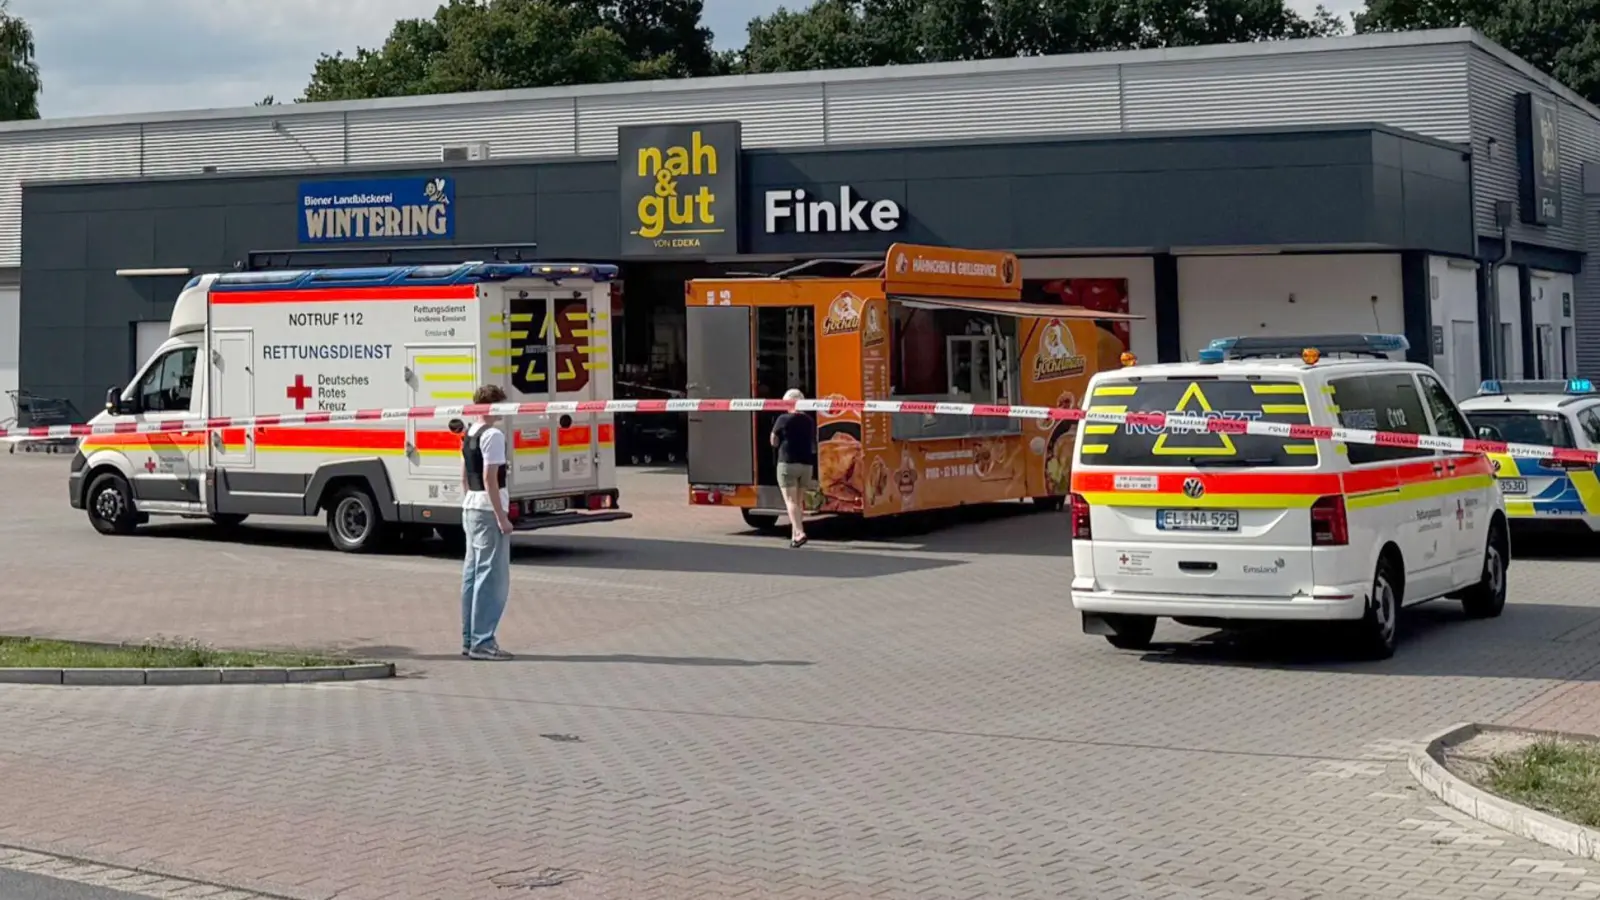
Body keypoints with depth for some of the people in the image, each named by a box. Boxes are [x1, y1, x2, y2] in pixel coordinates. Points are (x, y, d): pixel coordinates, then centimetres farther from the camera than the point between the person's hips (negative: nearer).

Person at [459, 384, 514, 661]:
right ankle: (482, 641, -8)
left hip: (471, 509, 10)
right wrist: (502, 517, -18)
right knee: (492, 576, -7)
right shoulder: (493, 435, -14)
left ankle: (469, 639, 15)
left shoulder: (469, 435, 14)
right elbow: (490, 478, -19)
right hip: (488, 511, -10)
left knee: (473, 574, 12)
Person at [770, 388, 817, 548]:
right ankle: (795, 535, 18)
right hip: (806, 464, 5)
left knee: (791, 500, -7)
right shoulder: (809, 421, 6)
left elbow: (774, 442, 1)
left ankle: (799, 533, -22)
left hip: (787, 463, -5)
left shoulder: (783, 420, -8)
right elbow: (813, 443, 13)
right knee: (799, 501, 13)